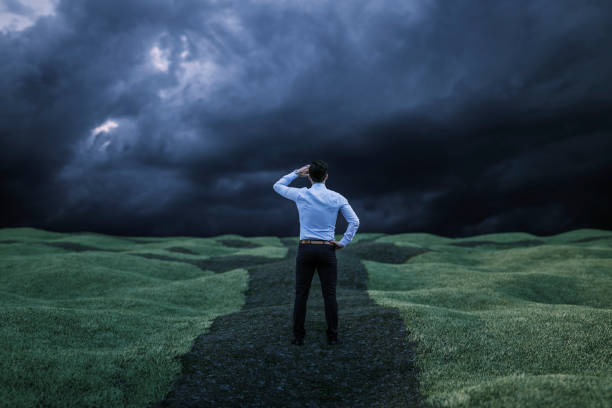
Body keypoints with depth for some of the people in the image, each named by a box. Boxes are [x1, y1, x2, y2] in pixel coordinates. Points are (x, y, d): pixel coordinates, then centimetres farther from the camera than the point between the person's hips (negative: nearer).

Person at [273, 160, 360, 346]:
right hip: (327, 250, 1)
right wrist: (343, 243, 4)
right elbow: (354, 222, -3)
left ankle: (298, 336, 8)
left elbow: (278, 186, 14)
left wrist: (296, 173, 19)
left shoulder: (301, 194, -3)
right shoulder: (337, 198, 0)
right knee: (329, 294, 5)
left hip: (306, 250, 0)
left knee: (301, 294, 6)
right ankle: (332, 336, 8)